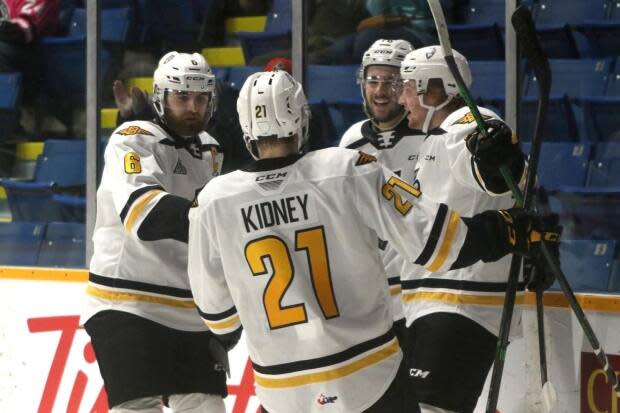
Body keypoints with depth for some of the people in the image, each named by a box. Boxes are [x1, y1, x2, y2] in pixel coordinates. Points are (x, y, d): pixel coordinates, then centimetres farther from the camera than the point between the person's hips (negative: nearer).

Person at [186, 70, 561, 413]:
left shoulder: (214, 202, -5)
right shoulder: (350, 171, -11)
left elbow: (216, 312, 5)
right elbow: (436, 241, -10)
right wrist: (516, 230, 3)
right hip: (371, 381, -2)